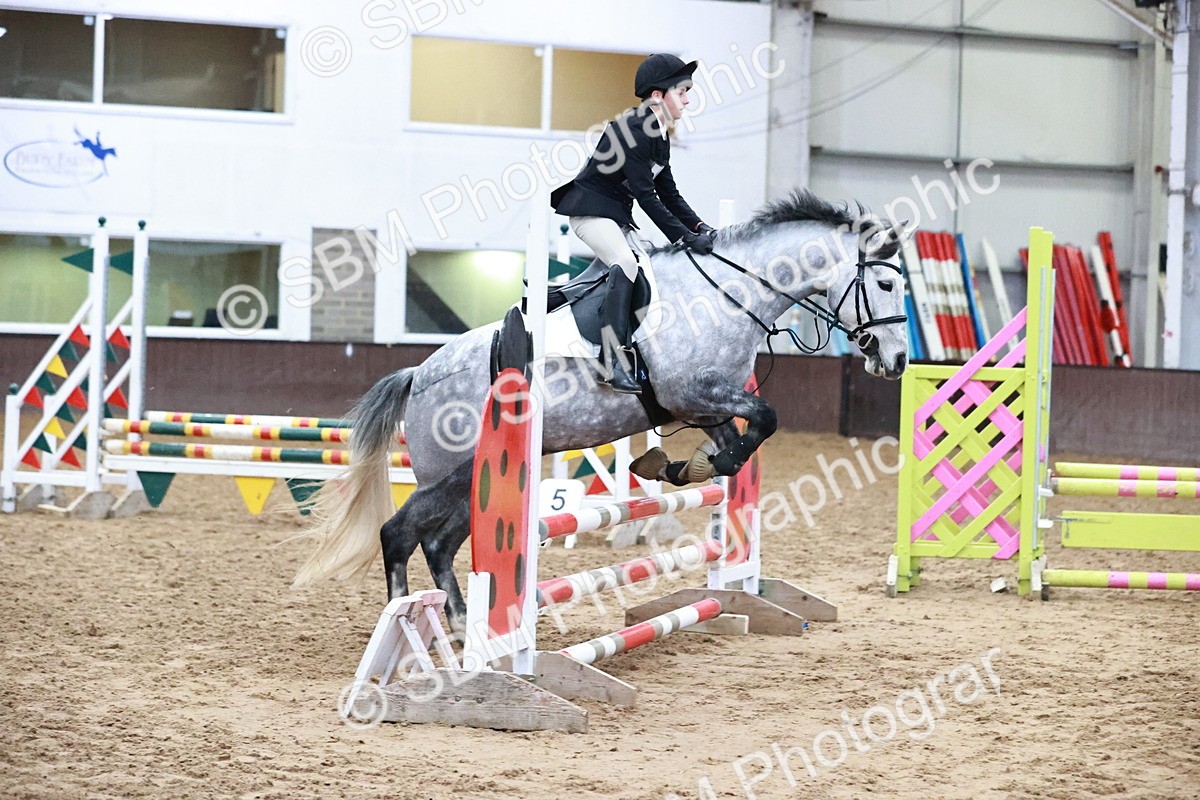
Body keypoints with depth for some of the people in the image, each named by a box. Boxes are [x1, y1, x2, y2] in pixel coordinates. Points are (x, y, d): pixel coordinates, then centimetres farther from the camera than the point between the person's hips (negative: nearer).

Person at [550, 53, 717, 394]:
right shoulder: (633, 129, -20)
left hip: (616, 216, 11)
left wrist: (699, 227, 0)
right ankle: (614, 360, -35)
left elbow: (667, 192, 14)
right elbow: (646, 196, -23)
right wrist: (684, 237, -23)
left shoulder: (658, 135, 10)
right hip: (590, 210, -11)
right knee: (626, 263, -28)